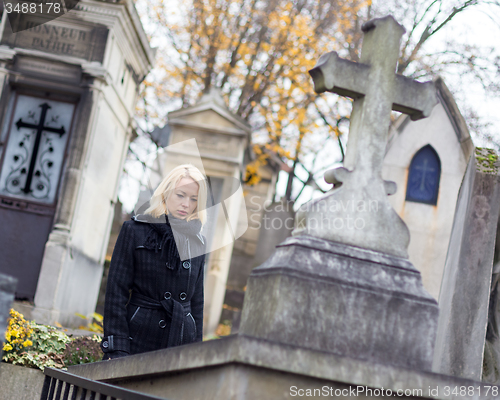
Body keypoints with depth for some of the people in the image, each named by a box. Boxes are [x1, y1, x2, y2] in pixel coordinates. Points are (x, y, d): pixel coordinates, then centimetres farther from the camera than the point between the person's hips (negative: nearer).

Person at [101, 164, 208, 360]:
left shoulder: (197, 242, 11)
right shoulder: (135, 230, -1)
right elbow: (116, 291, -4)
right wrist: (116, 349, -11)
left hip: (181, 344, 4)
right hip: (138, 340, -3)